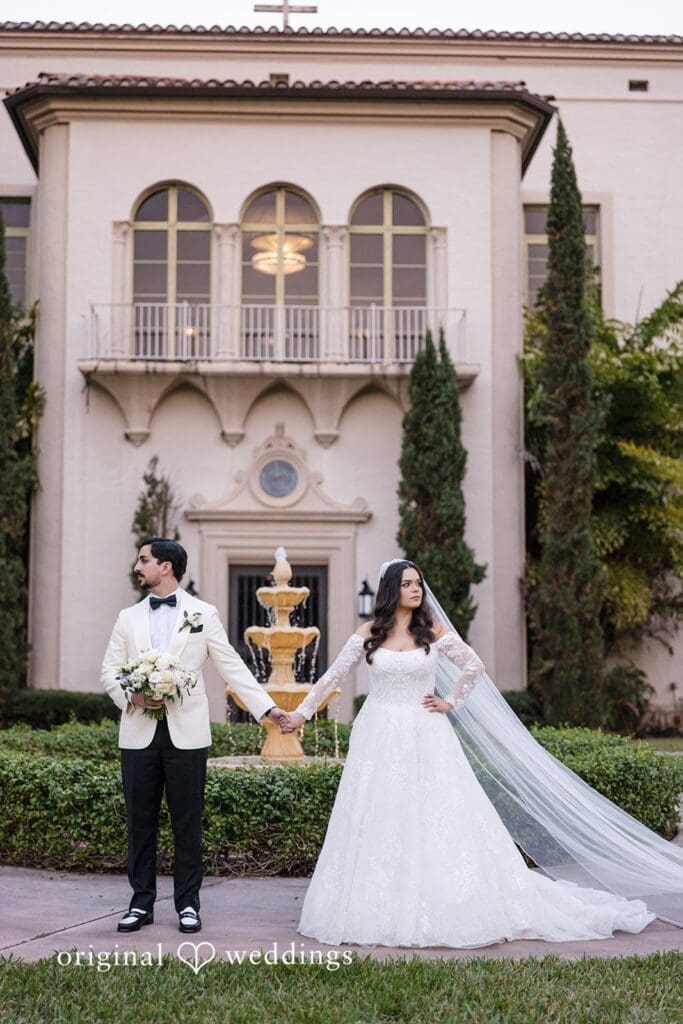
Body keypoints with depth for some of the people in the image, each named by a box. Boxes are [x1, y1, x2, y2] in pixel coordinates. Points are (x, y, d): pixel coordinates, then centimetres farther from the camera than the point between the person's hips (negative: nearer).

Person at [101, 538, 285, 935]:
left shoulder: (203, 614, 4)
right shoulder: (129, 618, 12)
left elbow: (232, 666, 2)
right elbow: (110, 670, 11)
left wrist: (267, 707, -4)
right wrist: (132, 696, -9)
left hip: (186, 733, -3)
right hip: (139, 733, 3)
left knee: (187, 823, 2)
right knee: (140, 821, 7)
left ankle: (188, 903, 13)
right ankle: (142, 902, 17)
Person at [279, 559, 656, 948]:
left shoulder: (434, 631, 0)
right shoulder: (369, 633, 1)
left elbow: (474, 667, 9)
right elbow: (334, 676, 4)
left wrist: (451, 703, 4)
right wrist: (302, 712, 1)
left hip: (425, 738, -1)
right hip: (379, 737, 1)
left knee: (438, 817, -2)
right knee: (376, 822, 3)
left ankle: (441, 907, 6)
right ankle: (376, 908, 13)